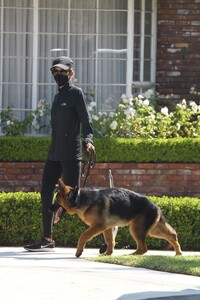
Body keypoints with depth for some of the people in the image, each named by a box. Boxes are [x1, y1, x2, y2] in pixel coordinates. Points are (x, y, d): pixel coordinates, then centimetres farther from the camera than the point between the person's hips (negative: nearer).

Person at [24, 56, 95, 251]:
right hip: (54, 153, 8)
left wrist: (88, 140, -28)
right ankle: (47, 240, 10)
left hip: (70, 153, -8)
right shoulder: (59, 96, 19)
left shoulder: (75, 93, -4)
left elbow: (85, 120, -11)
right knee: (46, 193, 5)